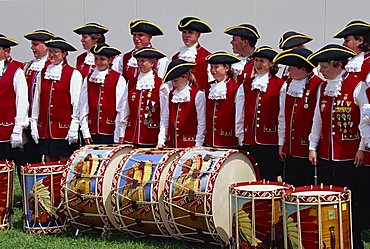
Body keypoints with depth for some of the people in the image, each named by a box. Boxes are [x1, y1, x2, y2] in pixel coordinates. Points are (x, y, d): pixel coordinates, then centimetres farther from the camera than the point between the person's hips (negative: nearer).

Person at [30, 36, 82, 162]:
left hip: (64, 130, -5)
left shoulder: (74, 74, -3)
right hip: (45, 130, 5)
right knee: (49, 162, 8)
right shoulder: (42, 73, 11)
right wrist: (34, 124, 9)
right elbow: (37, 100, 13)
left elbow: (77, 103, -6)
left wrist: (73, 128, -10)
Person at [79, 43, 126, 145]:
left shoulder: (119, 80, -2)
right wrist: (85, 132, 2)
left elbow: (121, 109, -4)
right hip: (92, 134, 3)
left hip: (111, 134, -3)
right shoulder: (88, 79, 8)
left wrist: (119, 135, -7)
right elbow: (83, 107, 8)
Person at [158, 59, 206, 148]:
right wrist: (161, 142, 3)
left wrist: (198, 147, -11)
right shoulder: (171, 94, 10)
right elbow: (165, 120, 11)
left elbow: (202, 123, -7)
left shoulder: (197, 94, -6)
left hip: (190, 145, -5)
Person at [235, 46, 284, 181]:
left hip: (271, 144, -4)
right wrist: (241, 140, 10)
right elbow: (240, 115, 15)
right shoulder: (245, 86, 13)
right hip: (249, 143, 4)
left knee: (270, 178, -3)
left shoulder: (280, 86, -1)